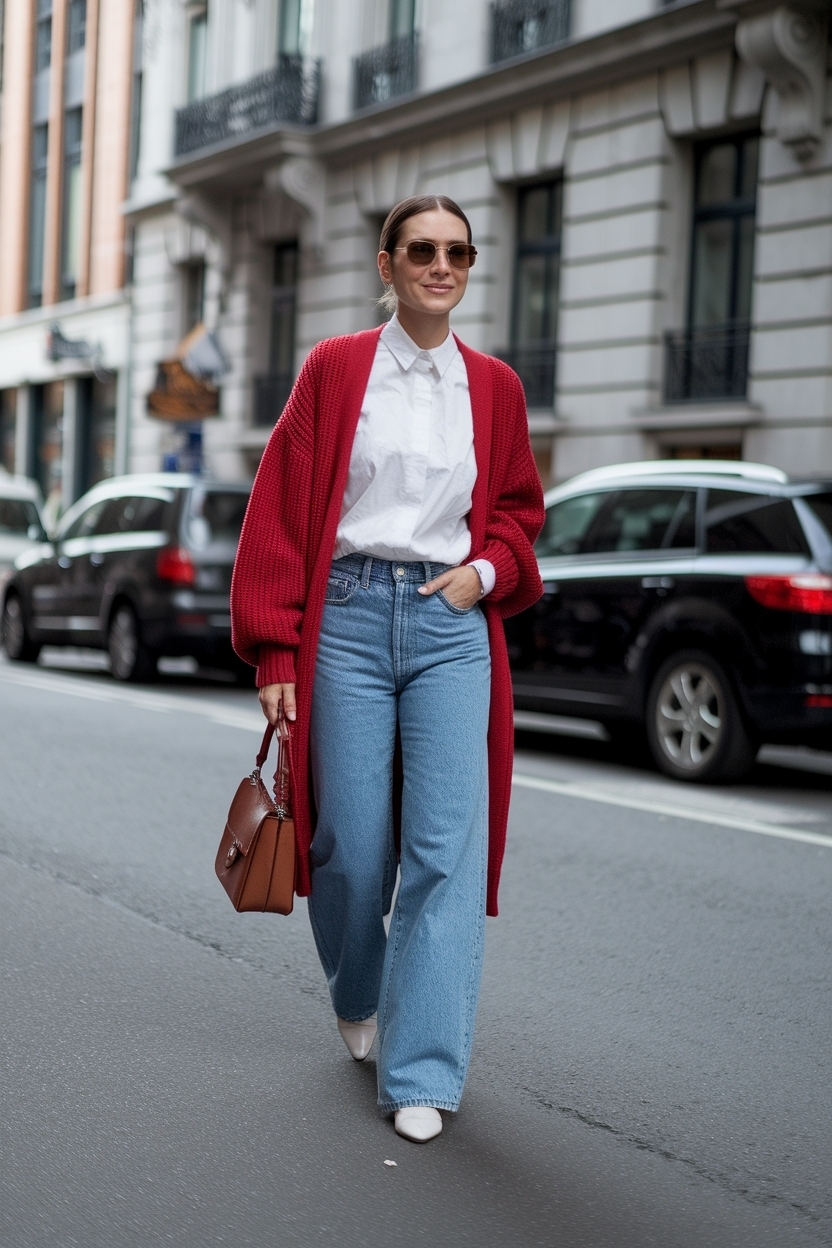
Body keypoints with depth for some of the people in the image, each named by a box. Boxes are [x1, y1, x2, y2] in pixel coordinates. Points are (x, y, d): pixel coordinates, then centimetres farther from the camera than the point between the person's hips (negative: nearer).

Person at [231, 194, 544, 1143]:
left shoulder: (494, 387, 10)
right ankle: (358, 999, 35)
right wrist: (275, 654, -4)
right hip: (349, 619, -1)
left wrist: (486, 570, -2)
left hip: (453, 626, 2)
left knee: (447, 849, -6)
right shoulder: (335, 369, 3)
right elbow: (280, 513, 1)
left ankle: (423, 1076, 2)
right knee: (352, 845, 3)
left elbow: (518, 511, 21)